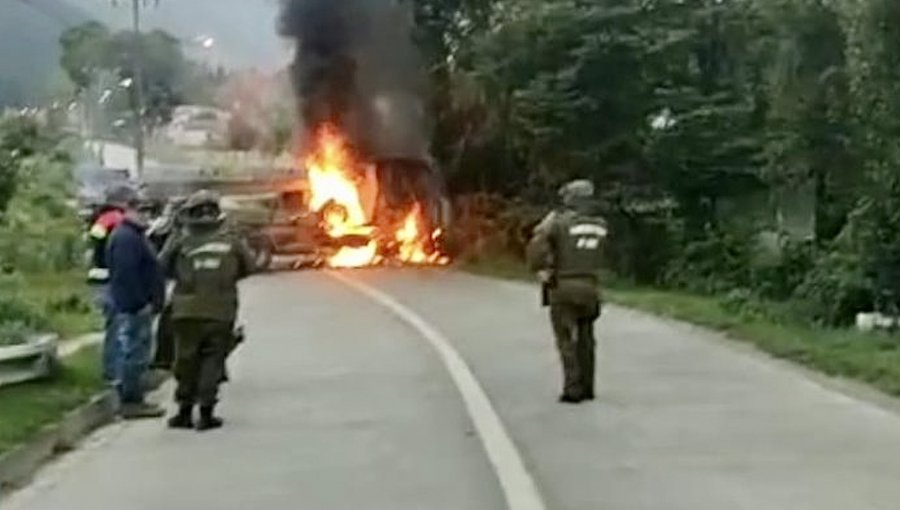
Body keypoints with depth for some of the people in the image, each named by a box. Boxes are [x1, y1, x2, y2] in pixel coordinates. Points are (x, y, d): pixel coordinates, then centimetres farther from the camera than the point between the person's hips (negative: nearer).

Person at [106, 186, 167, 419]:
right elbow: (126, 275, -24)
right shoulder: (125, 237, -17)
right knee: (134, 354, -6)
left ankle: (132, 399, 22)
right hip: (133, 307, -11)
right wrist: (140, 303, -23)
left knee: (133, 354, 15)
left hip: (138, 306, 11)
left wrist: (153, 301, 19)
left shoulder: (135, 234, 18)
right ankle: (131, 401, -2)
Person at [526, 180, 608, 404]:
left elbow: (537, 244, -20)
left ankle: (573, 389, -4)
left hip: (563, 286, -4)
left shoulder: (560, 223, -10)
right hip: (590, 287, 4)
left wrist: (539, 270, -2)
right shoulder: (600, 226, 5)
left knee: (566, 340, 0)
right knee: (585, 339, 15)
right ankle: (587, 387, 18)